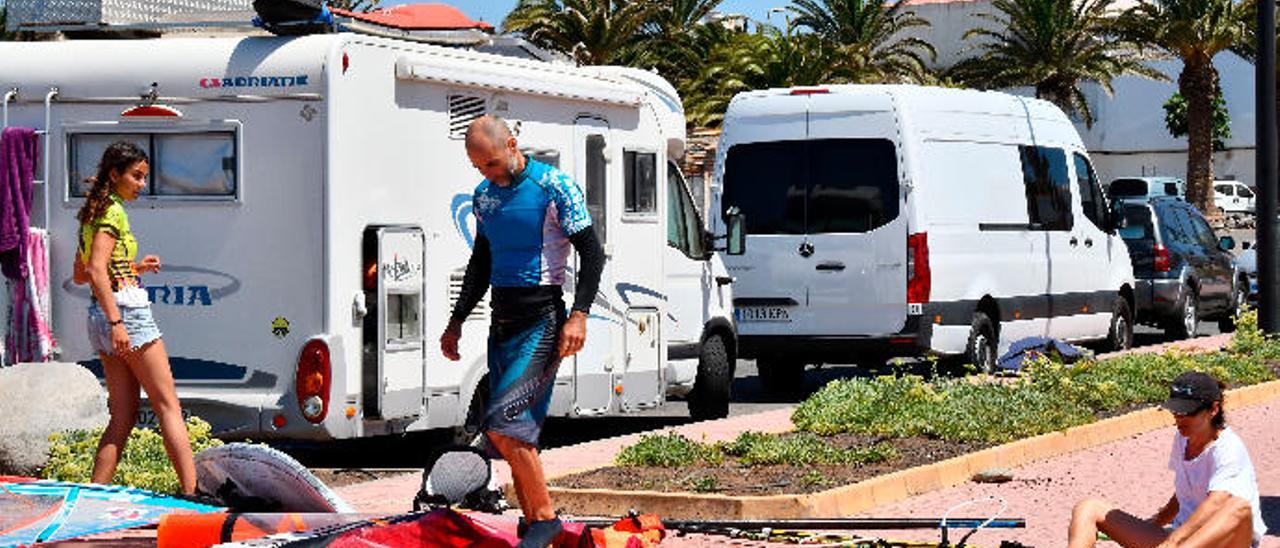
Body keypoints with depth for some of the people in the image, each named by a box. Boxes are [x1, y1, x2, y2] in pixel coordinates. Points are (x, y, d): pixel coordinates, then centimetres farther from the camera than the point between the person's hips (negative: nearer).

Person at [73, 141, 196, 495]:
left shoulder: (93, 213, 18)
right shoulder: (113, 211, -9)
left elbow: (80, 274, 24)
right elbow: (96, 270, -20)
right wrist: (116, 322, -25)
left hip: (101, 317, 9)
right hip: (125, 310, -9)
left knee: (124, 418, 7)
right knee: (169, 406, -7)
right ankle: (192, 493, -12)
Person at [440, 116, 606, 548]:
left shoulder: (554, 188, -9)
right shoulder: (485, 195, 12)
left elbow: (592, 253, -9)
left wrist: (579, 315, -18)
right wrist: (457, 320, 22)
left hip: (541, 321, -7)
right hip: (502, 322, 7)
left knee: (503, 424, -19)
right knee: (516, 433, 5)